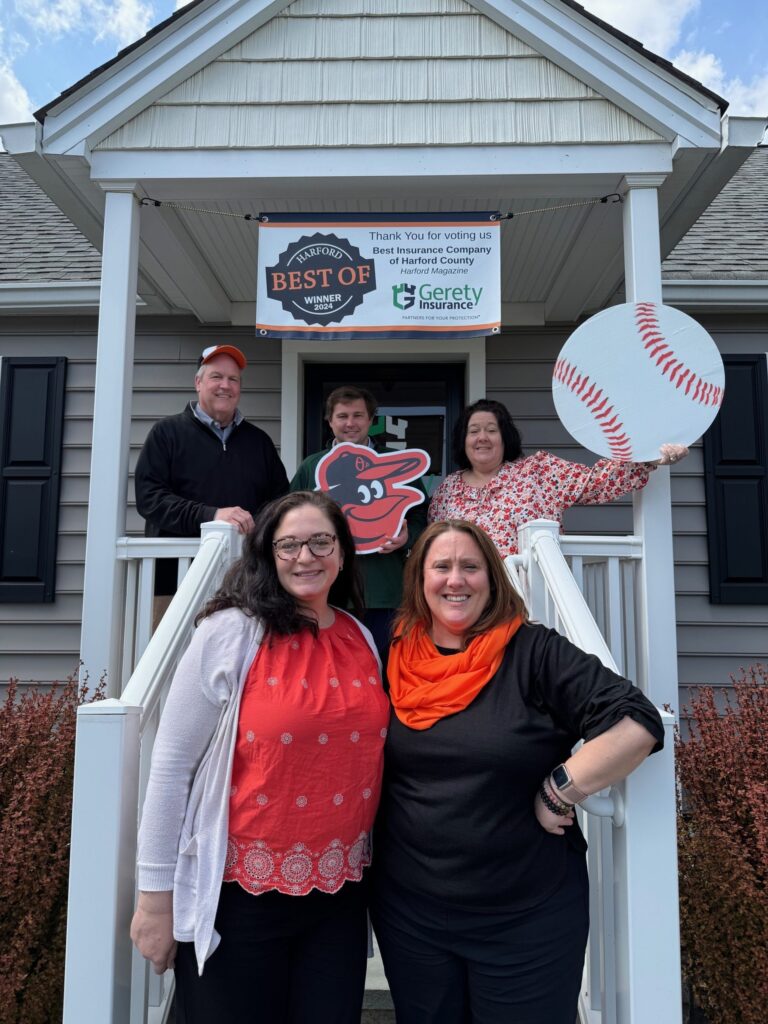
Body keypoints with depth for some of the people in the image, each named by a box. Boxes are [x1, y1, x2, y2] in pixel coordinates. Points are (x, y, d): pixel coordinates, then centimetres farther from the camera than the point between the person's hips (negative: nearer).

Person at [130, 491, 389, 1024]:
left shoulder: (364, 640, 2)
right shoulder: (231, 634, -13)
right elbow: (172, 765, -10)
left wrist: (366, 867, 15)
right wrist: (155, 894, -8)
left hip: (340, 896, 5)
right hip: (240, 896, -4)